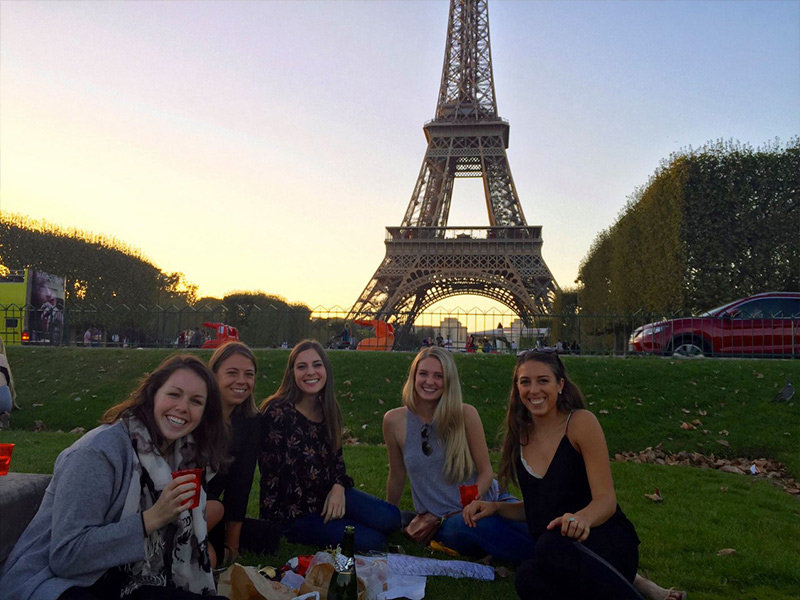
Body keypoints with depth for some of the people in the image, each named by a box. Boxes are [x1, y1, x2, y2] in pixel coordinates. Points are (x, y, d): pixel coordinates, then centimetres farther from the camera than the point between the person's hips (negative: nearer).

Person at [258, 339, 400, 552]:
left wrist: (339, 487, -8)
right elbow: (270, 470, -15)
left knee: (390, 517, -14)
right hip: (293, 512, -6)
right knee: (372, 541, -17)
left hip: (328, 495, 6)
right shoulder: (277, 412, -17)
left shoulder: (330, 411, 4)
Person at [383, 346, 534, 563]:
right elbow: (397, 477, 11)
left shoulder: (465, 414, -4)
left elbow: (486, 471, 2)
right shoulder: (395, 421, -3)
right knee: (471, 525, -37)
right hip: (446, 523, 0)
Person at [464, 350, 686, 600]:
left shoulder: (581, 422, -6)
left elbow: (606, 499, -12)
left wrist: (581, 518, -34)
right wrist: (495, 507, 3)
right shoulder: (522, 435, 11)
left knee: (552, 546, -38)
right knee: (528, 579, -31)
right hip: (550, 552, 6)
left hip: (607, 547, -5)